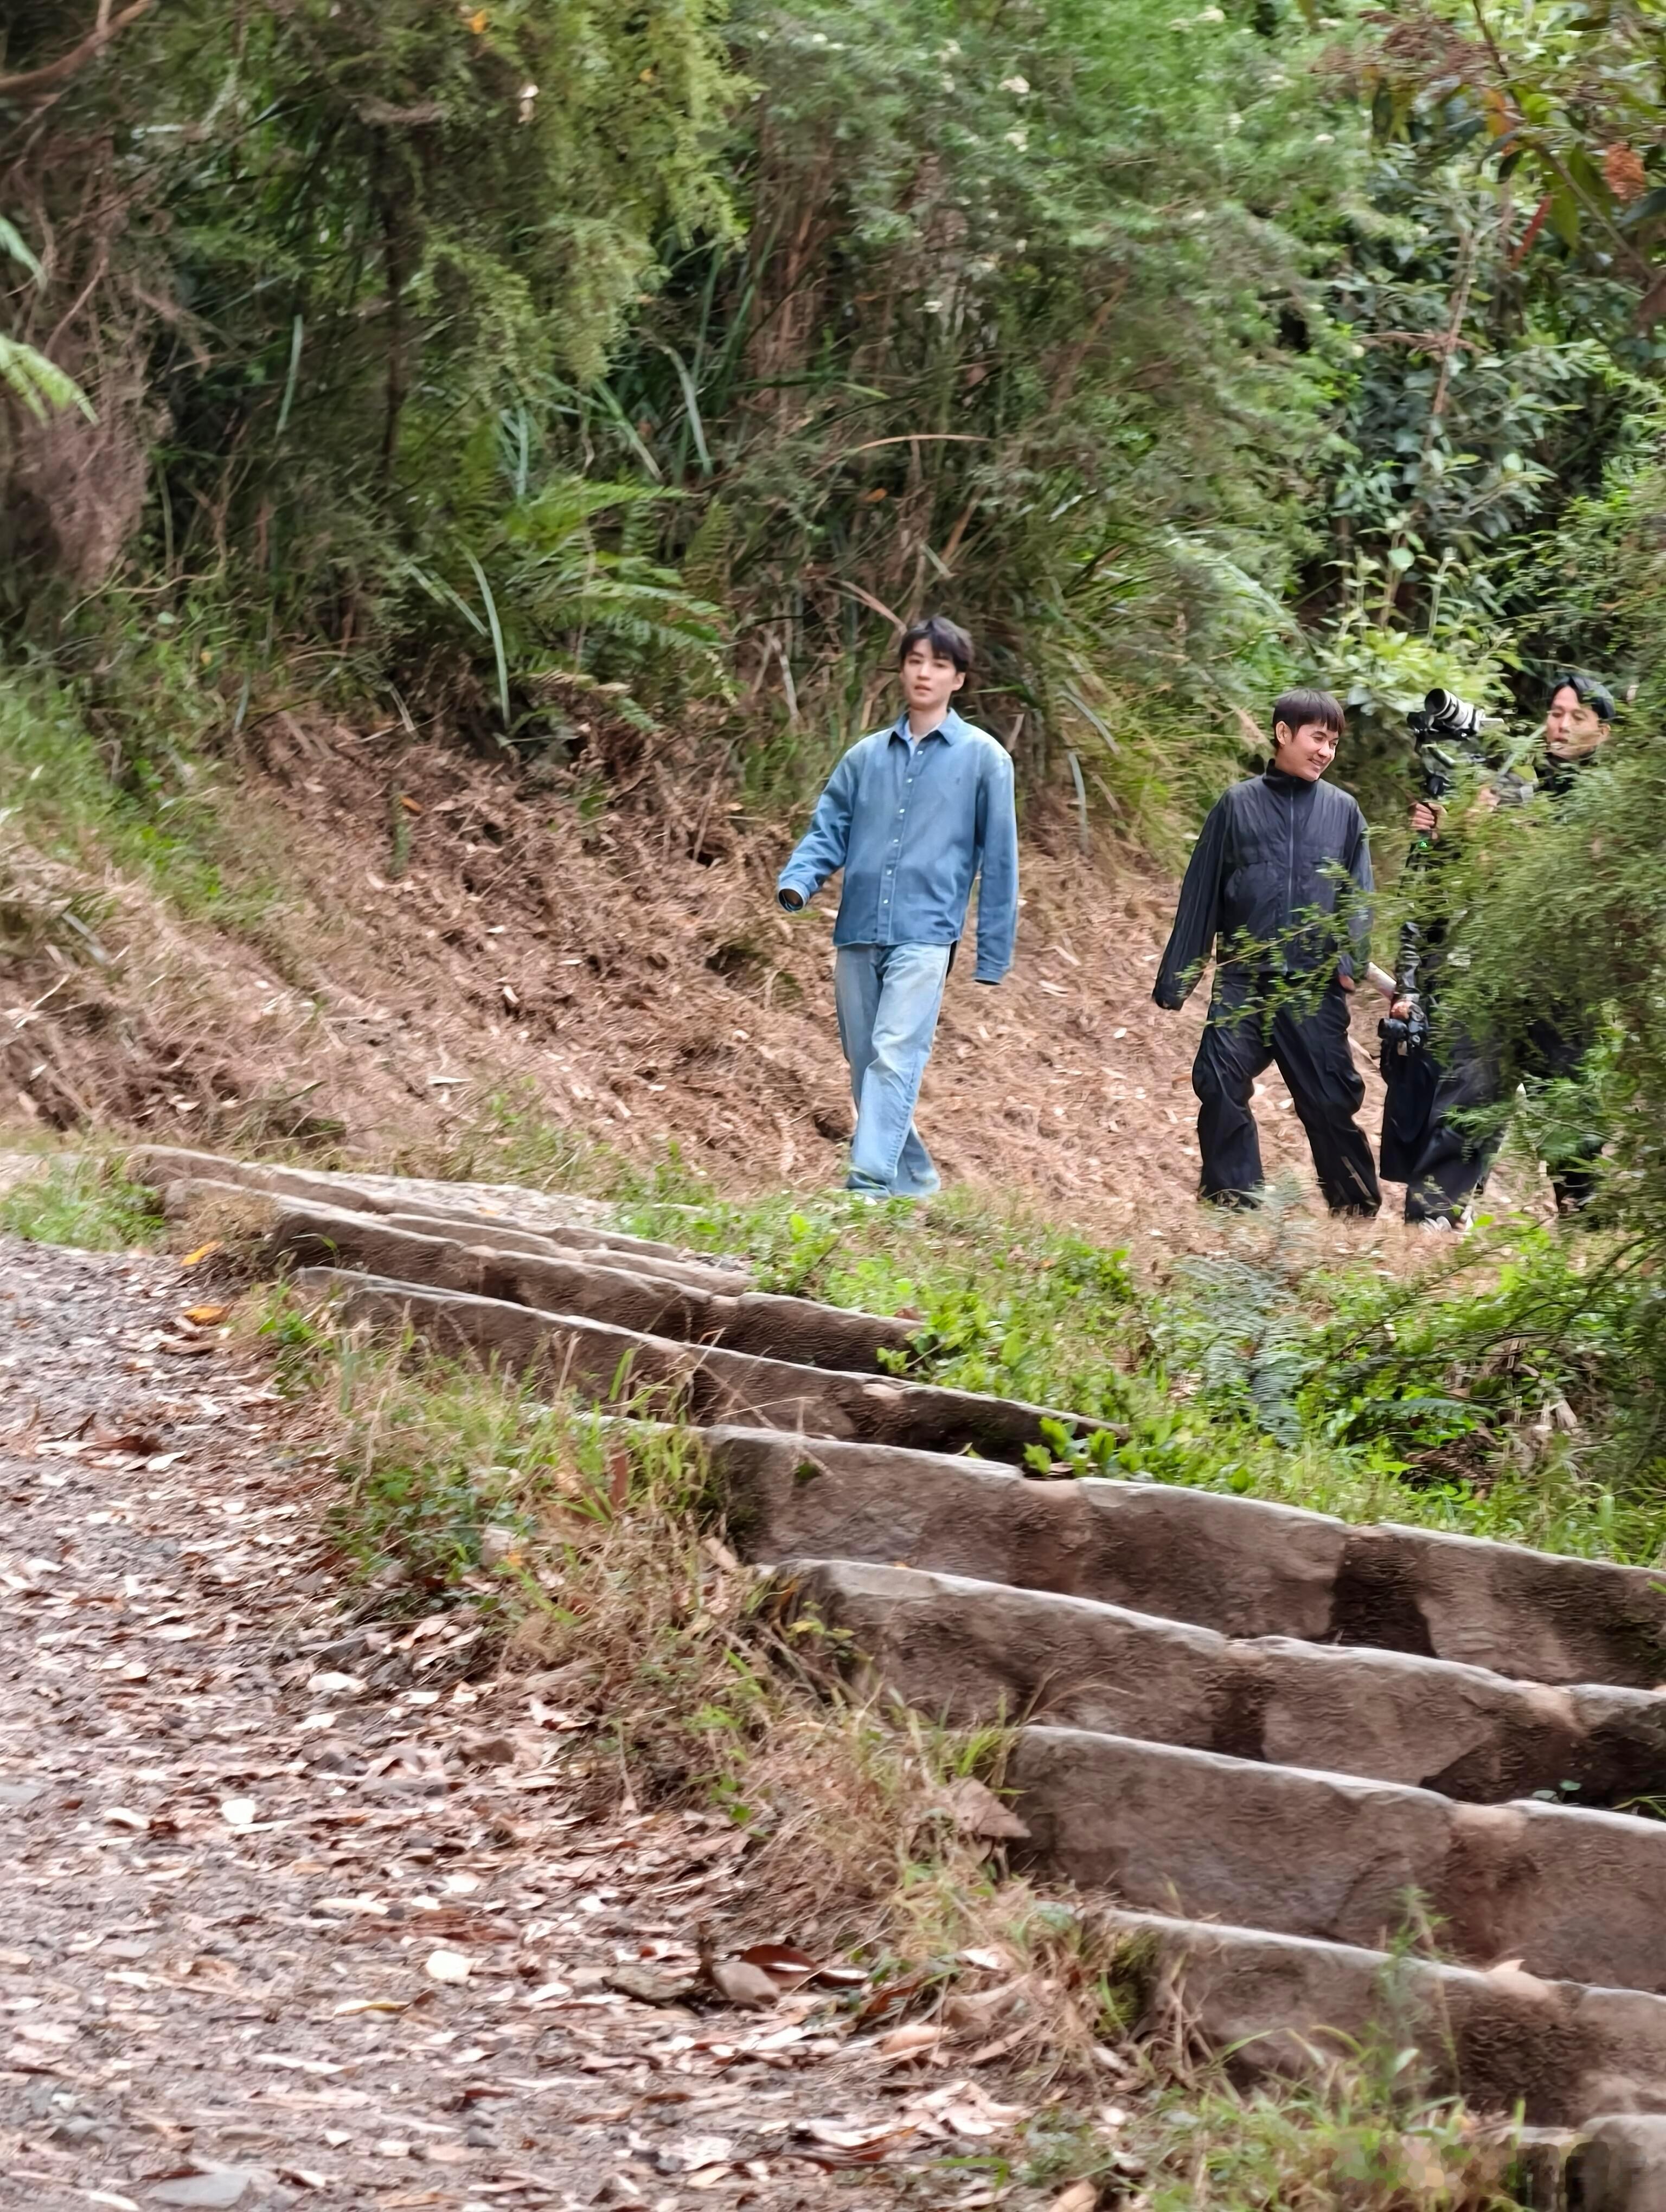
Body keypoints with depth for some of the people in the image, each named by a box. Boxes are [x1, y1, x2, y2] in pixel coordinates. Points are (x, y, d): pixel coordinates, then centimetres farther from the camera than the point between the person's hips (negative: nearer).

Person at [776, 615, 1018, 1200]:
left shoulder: (983, 758, 3)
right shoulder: (866, 756, 13)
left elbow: (998, 859, 3)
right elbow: (828, 830, 13)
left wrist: (993, 956, 1)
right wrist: (797, 882, -9)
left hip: (924, 937, -5)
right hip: (857, 934, 5)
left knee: (894, 1059, -18)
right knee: (866, 1067, 8)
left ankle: (868, 1184, -25)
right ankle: (912, 1180, 21)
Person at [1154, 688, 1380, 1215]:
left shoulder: (1343, 811, 9)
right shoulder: (1238, 805, 6)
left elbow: (1358, 895, 8)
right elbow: (1201, 893, 7)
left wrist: (1349, 958, -10)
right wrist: (1175, 976, 4)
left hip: (1314, 988, 0)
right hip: (1243, 982, 0)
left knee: (1331, 1101, 1)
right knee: (1220, 1087, -12)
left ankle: (1358, 1210, 14)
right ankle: (1233, 1205, -3)